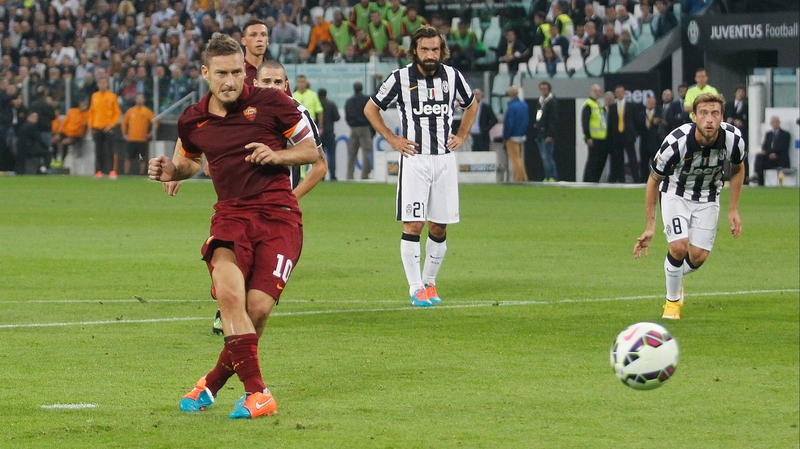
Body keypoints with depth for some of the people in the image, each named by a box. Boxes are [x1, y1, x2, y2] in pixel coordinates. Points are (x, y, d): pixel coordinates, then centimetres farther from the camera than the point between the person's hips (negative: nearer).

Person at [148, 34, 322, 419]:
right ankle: (256, 392, -21)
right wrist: (171, 171, 7)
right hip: (230, 212, 2)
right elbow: (190, 160, 30)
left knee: (258, 307, -14)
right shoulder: (193, 121, 8)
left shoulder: (271, 103, -2)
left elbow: (312, 152, 7)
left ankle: (213, 383, 10)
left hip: (278, 214, -2)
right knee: (229, 292, -27)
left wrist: (276, 156, -12)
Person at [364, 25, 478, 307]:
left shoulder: (452, 76, 4)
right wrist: (392, 139, 1)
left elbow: (471, 105, 23)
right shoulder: (400, 78, -4)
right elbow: (371, 109, 7)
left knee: (439, 228, 5)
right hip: (414, 159, -3)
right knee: (412, 225, -10)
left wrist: (461, 136, 12)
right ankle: (416, 289, -6)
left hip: (444, 159, 3)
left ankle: (429, 282, 19)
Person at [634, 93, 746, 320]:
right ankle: (672, 301, 6)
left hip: (708, 198, 3)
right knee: (679, 247, -20)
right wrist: (650, 226, -15)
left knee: (698, 257, -4)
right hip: (676, 193, -3)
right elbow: (654, 180, -16)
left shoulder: (734, 139, -25)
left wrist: (733, 210, 0)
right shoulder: (676, 142, -32)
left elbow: (737, 169, 0)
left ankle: (676, 278, 33)